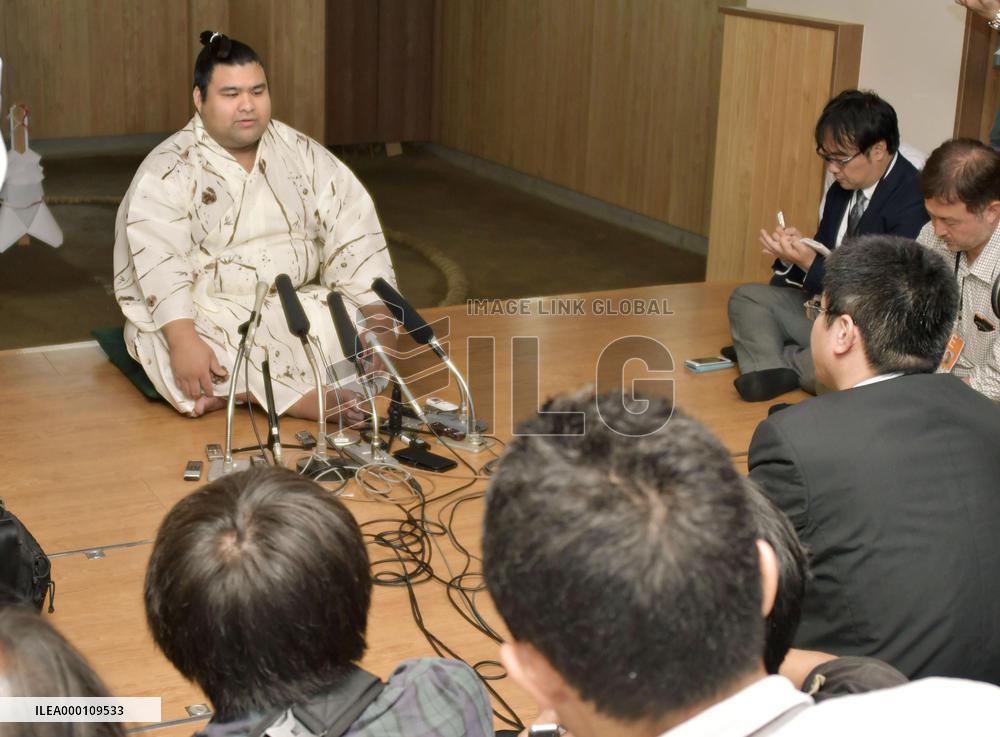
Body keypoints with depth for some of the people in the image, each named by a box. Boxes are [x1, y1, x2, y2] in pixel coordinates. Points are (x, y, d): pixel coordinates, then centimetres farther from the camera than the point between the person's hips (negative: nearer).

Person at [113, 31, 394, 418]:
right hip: (202, 313, -4)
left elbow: (353, 233, -2)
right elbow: (159, 263, -22)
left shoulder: (304, 154, 3)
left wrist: (377, 314, -16)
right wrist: (183, 341, -38)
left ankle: (230, 392, -26)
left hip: (295, 305, 4)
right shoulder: (168, 169, -10)